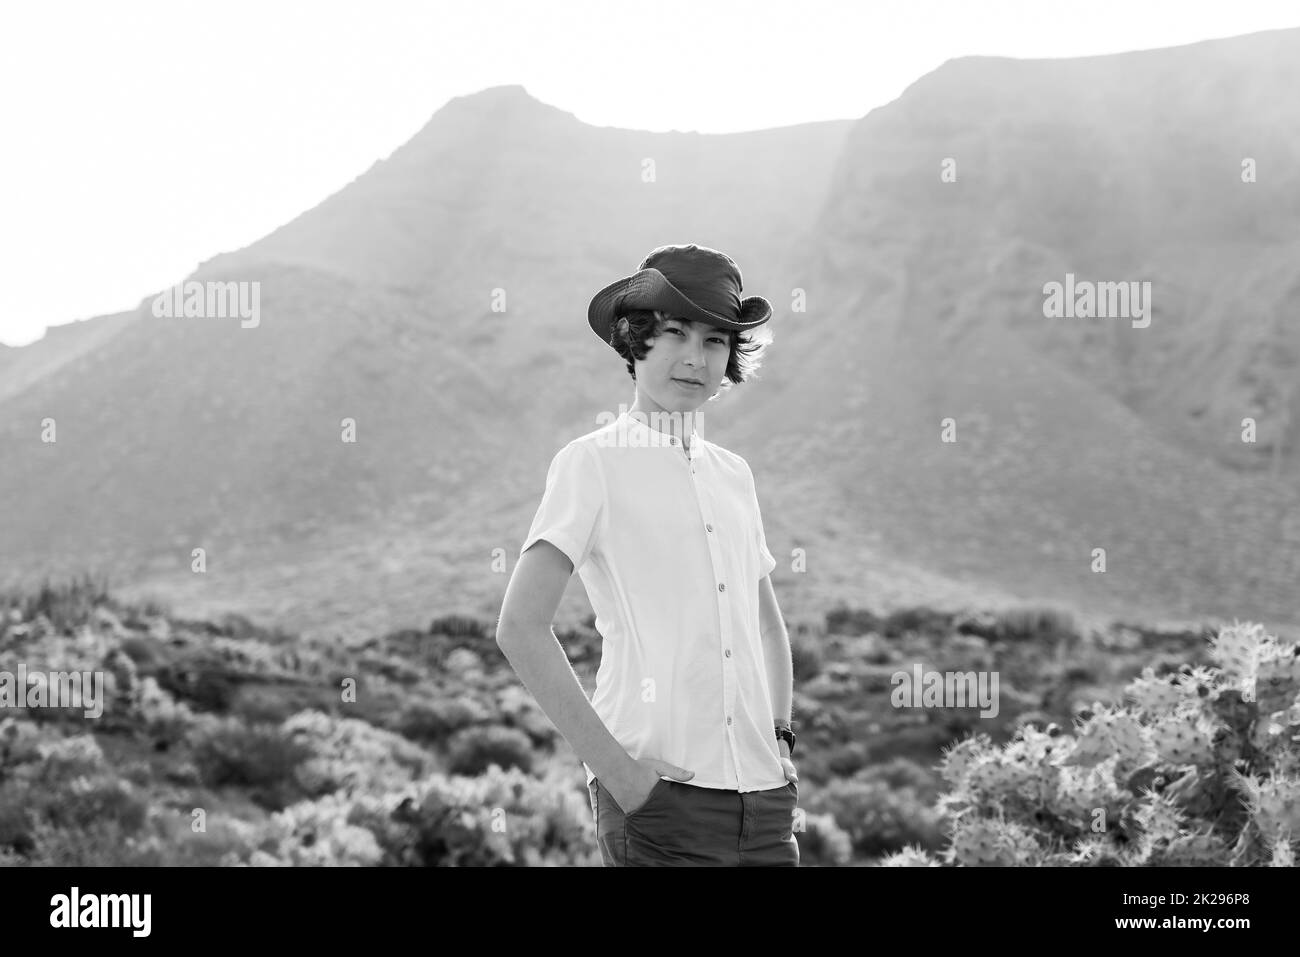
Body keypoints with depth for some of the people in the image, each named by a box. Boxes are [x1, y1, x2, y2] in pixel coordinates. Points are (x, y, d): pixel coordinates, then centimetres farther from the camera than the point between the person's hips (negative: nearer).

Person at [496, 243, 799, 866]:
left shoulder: (732, 474, 15)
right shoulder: (592, 462, -2)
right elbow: (519, 628, -10)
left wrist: (779, 738, 12)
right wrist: (612, 765, -14)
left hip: (762, 794, 5)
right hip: (658, 793, -5)